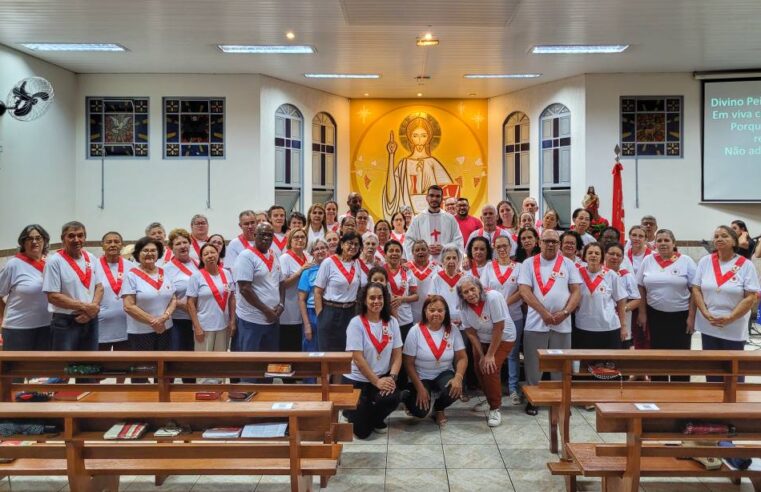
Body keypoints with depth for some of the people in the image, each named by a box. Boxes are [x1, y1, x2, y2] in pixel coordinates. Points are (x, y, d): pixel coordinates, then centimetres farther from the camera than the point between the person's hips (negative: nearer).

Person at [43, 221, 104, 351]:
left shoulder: (92, 259, 7)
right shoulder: (54, 261, -10)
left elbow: (99, 287, 7)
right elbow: (53, 296, -14)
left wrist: (93, 308, -13)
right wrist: (86, 307, -16)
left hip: (91, 321, 5)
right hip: (65, 323, -5)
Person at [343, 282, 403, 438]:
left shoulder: (391, 322, 0)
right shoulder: (356, 323, -13)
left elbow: (397, 354, 0)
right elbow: (358, 358, -17)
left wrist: (392, 377, -17)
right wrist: (377, 381, -20)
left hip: (383, 378, 4)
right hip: (356, 379, -3)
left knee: (392, 398, -30)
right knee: (362, 432, -9)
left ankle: (376, 419, 7)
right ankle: (351, 411, 28)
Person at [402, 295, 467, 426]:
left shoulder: (453, 330, -7)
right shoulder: (415, 331, -15)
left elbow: (462, 358, -6)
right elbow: (408, 363, -12)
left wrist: (458, 378, -25)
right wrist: (420, 388, -17)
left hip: (444, 374, 2)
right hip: (421, 377, -2)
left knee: (455, 390, -31)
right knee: (420, 412, -20)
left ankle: (439, 408, 6)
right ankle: (409, 396, 19)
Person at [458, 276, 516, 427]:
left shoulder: (493, 297, -31)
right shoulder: (464, 307, -16)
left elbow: (498, 328, -27)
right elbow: (471, 333, -8)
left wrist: (490, 355, -22)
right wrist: (481, 356, -12)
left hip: (503, 338, -5)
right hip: (481, 340, 5)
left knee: (490, 370, -17)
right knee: (479, 369, 7)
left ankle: (495, 408, 1)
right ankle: (490, 399, 35)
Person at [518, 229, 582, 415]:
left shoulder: (568, 264, 7)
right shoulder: (529, 263, 2)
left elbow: (576, 291, 2)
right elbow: (524, 291, -8)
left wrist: (565, 312, -13)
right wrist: (544, 313, -16)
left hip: (563, 323, 2)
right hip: (536, 322, -1)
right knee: (534, 364, 5)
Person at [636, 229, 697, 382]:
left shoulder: (686, 261, -4)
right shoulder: (648, 261, 3)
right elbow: (641, 288, 8)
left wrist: (691, 317, -8)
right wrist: (642, 313, 4)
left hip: (681, 315, -2)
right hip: (655, 315, 2)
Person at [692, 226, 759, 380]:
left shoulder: (746, 265, -6)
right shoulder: (705, 261, 2)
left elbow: (751, 297, -9)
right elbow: (696, 289, 2)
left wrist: (730, 318, -17)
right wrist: (706, 314, -10)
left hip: (735, 328, -2)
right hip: (708, 326, 3)